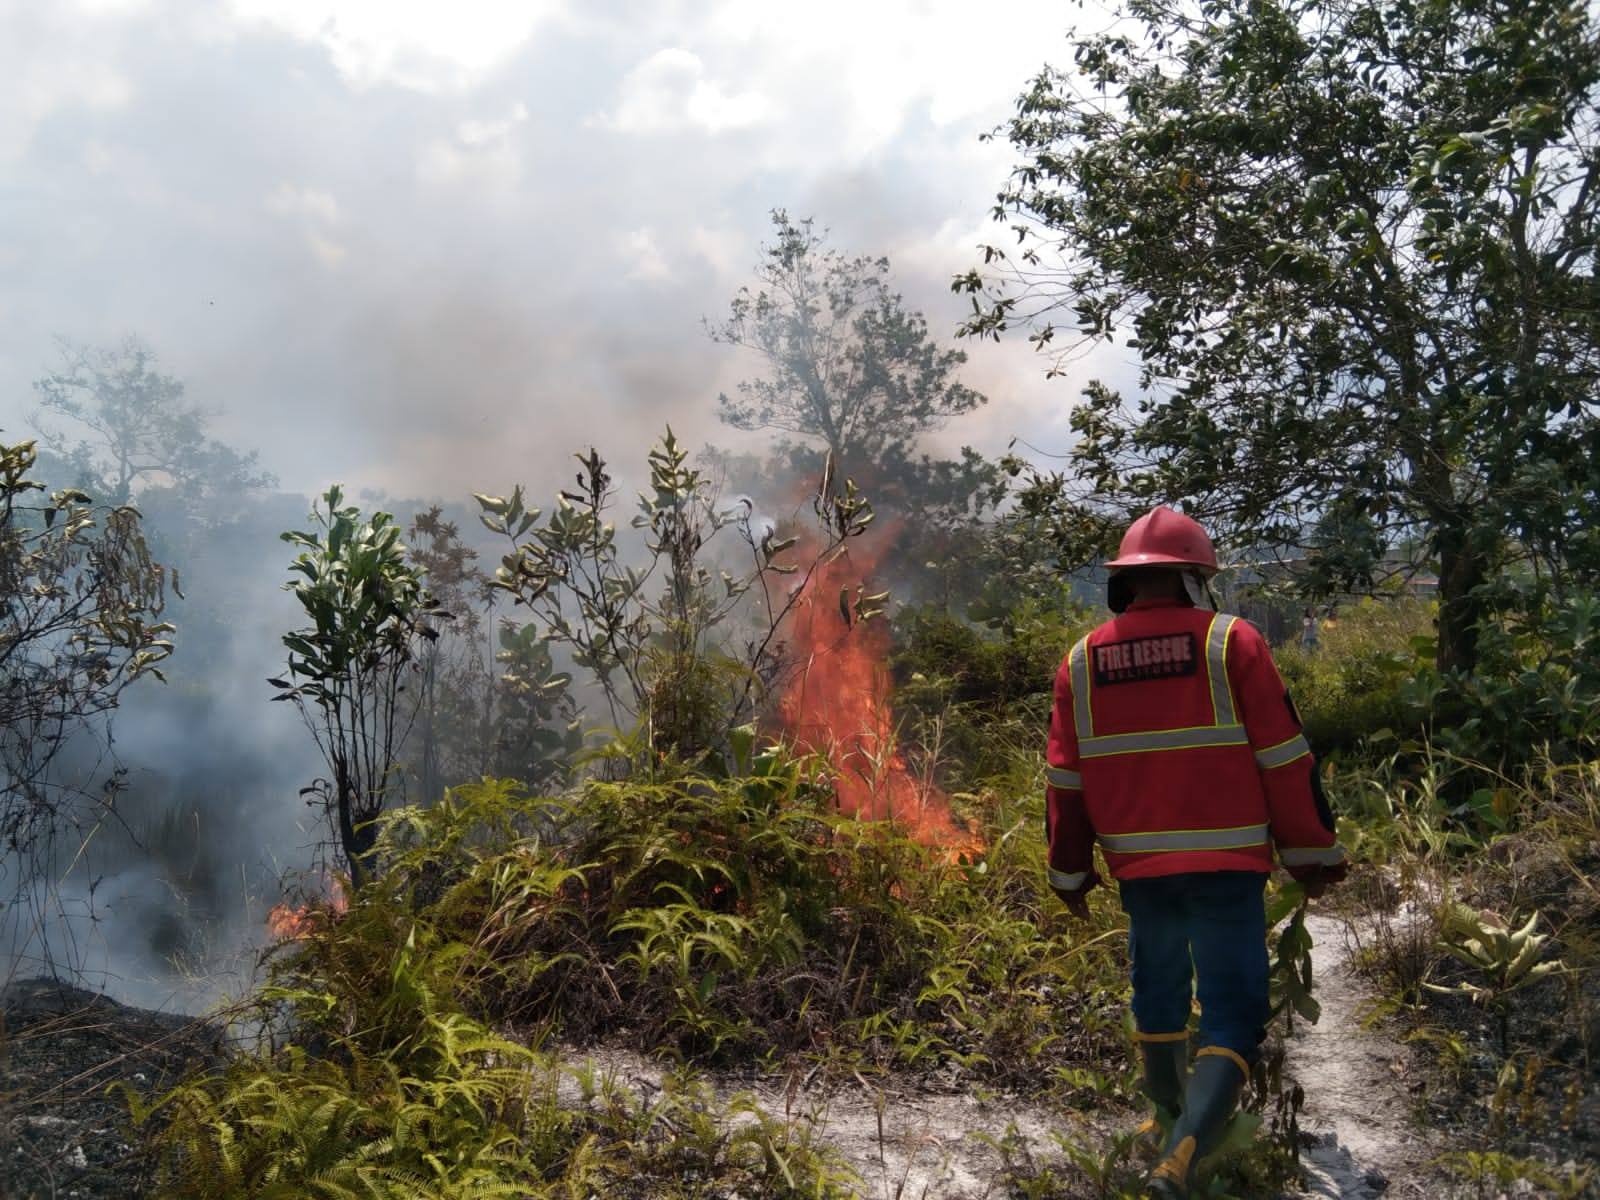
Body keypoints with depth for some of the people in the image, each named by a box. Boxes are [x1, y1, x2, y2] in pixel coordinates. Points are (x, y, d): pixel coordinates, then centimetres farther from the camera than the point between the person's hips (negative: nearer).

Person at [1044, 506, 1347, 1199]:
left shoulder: (1081, 662, 3)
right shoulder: (1230, 642, -7)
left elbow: (1064, 781, 6)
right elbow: (1285, 760, -6)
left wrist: (1069, 873, 17)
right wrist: (1312, 853, 5)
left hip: (1138, 866, 4)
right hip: (1226, 865, -4)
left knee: (1158, 993, 23)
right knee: (1231, 1012, 2)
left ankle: (1169, 1124, 39)